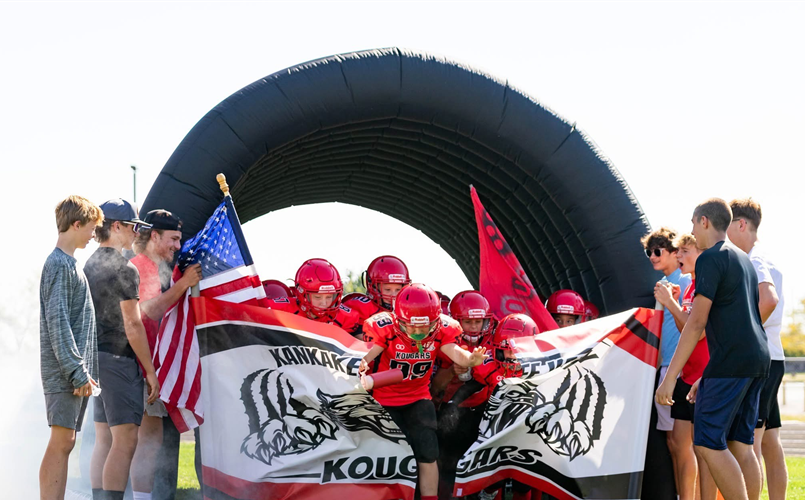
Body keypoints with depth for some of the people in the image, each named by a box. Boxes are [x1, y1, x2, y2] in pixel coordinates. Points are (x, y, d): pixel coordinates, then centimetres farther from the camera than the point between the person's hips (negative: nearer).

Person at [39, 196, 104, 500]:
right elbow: (57, 322, -17)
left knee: (64, 443, 7)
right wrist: (77, 372, -20)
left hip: (77, 371, 9)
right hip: (63, 371, -9)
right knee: (62, 441, -12)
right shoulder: (59, 264, -11)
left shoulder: (70, 264, 19)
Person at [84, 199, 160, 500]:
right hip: (118, 358, -9)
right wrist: (150, 370, -10)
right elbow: (132, 325, -14)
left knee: (104, 441, 10)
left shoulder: (90, 265, 15)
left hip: (96, 357, 9)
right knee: (124, 442, -9)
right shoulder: (124, 269, -12)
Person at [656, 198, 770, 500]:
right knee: (740, 444, 9)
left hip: (731, 361, -9)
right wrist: (707, 377, 29)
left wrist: (670, 376, -15)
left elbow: (697, 322, -14)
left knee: (708, 443, -9)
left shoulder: (711, 259, -7)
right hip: (758, 360, 9)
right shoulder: (743, 260, 21)